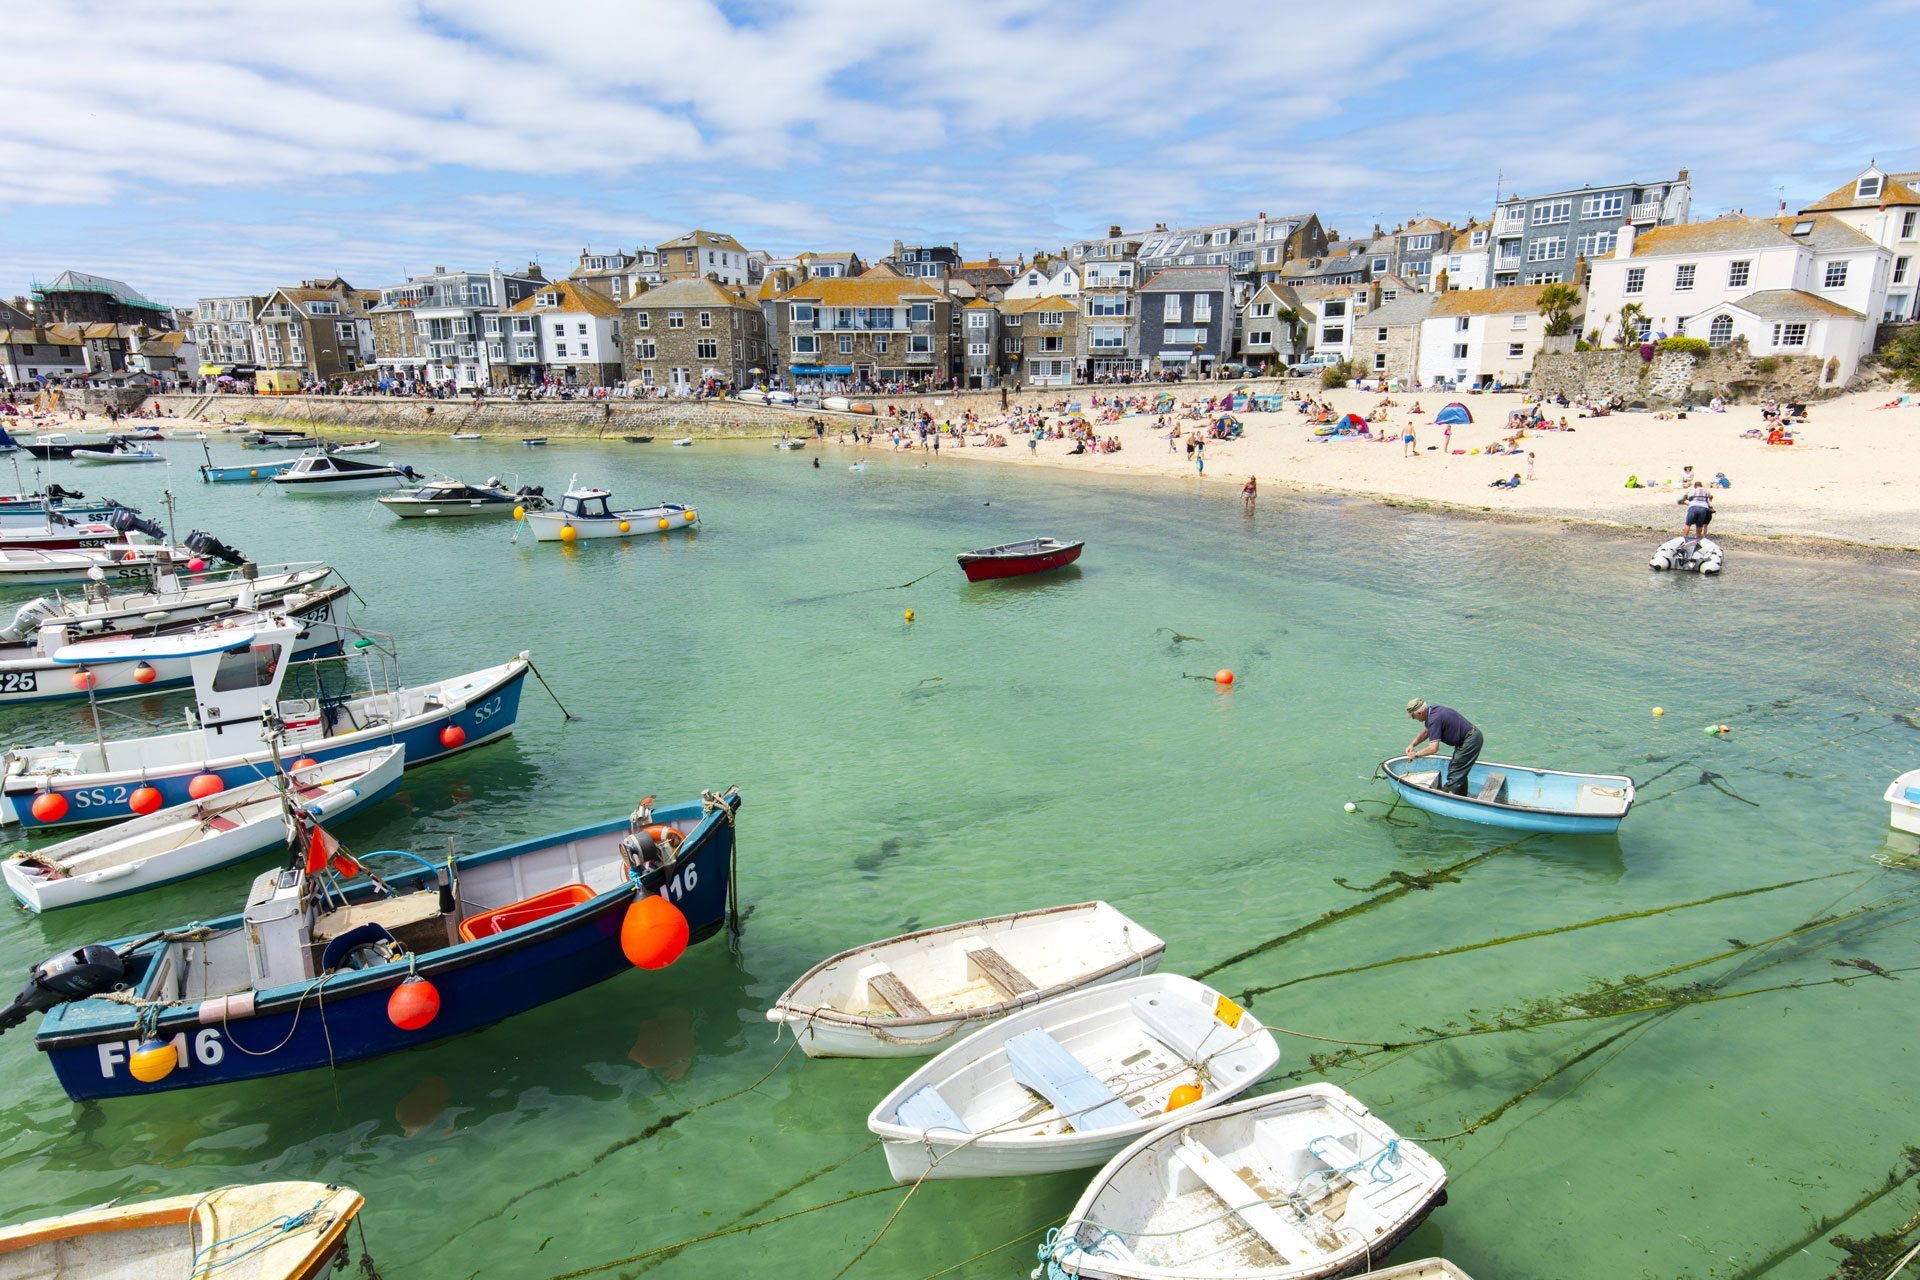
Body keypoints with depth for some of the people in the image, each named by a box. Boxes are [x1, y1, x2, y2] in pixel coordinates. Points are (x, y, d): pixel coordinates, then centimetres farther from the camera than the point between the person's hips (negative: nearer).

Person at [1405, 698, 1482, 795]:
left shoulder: (1434, 719, -25)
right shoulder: (1432, 710, 5)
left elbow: (1433, 748, -28)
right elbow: (1426, 731, 22)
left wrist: (1416, 754, -15)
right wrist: (1412, 744, 10)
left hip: (1470, 740, -10)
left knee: (1455, 774, -6)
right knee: (1460, 773, 18)